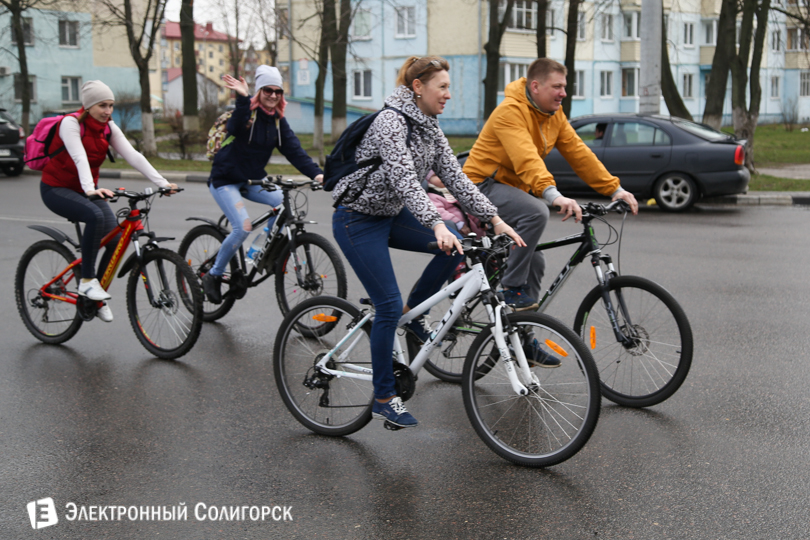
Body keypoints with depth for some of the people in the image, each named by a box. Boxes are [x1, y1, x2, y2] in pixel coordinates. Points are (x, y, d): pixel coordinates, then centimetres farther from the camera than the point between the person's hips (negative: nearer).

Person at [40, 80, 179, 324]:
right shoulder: (71, 123, -20)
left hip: (85, 189, 6)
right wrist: (91, 189, -52)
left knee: (115, 238, -12)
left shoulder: (108, 127, -2)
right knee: (95, 216, -35)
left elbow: (133, 155, -11)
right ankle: (87, 281, -22)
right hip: (57, 189, -6)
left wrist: (162, 182, -22)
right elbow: (79, 158, -35)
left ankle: (99, 297, 7)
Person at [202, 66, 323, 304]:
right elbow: (235, 128, -37)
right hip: (225, 179, -6)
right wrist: (242, 98, -52)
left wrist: (316, 173, -20)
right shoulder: (247, 111, -14)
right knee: (243, 228, -21)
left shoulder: (278, 120, 3)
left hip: (253, 180, 6)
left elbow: (294, 149, -6)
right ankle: (213, 275, -2)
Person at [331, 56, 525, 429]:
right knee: (388, 305, -11)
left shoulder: (429, 128, 4)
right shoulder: (391, 121, -22)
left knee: (454, 245, -10)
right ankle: (383, 398, 3)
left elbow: (454, 176, 1)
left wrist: (494, 219, -8)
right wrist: (437, 224, -47)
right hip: (358, 220, -8)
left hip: (391, 214, 8)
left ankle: (412, 314, 9)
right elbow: (404, 178, -35)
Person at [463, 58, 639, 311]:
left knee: (535, 263, 7)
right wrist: (553, 194, -51)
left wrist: (614, 189, -5)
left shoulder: (554, 115, 4)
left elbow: (578, 152, 2)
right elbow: (526, 158, -38)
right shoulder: (511, 111, -23)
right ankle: (511, 289, -24)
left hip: (514, 187, 9)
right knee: (536, 212, -34)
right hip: (485, 184, -9)